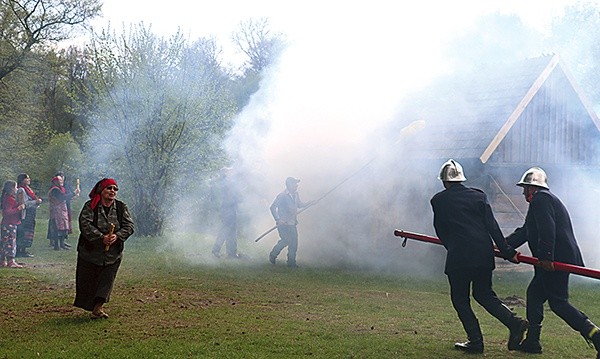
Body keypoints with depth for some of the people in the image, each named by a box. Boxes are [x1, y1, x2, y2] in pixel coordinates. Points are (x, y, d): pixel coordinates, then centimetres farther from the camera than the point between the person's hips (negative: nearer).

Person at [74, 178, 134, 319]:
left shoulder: (122, 208, 3)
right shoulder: (90, 206, -6)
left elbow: (129, 226, -2)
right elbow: (85, 225, -18)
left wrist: (117, 236, -21)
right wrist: (101, 237, -27)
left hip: (113, 253, 2)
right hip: (90, 251, -2)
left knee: (107, 280, -3)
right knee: (88, 280, 7)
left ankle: (98, 307, 2)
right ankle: (89, 306, 25)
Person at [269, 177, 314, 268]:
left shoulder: (296, 194, 8)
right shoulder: (282, 196, -14)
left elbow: (299, 204, 25)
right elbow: (272, 207, -13)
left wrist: (308, 204, 7)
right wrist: (278, 219, -21)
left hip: (292, 224, 7)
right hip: (283, 223, -7)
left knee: (294, 242, 2)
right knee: (285, 240, -16)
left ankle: (291, 262, 11)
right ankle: (272, 255, 8)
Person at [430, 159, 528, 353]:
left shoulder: (438, 200, 2)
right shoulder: (478, 195, 9)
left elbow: (440, 230, 10)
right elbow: (492, 226, 2)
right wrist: (506, 250, 2)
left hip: (459, 257, -4)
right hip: (484, 254, 5)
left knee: (460, 299, 10)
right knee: (484, 294, 20)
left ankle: (475, 341, 6)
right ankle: (514, 322, 3)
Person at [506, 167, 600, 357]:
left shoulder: (540, 199, -8)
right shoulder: (547, 199, 25)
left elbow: (547, 231, -23)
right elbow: (524, 232, 26)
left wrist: (545, 256, -26)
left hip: (555, 260, -10)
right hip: (561, 258, 10)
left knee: (558, 302, -8)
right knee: (534, 293, 15)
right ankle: (532, 341, 19)